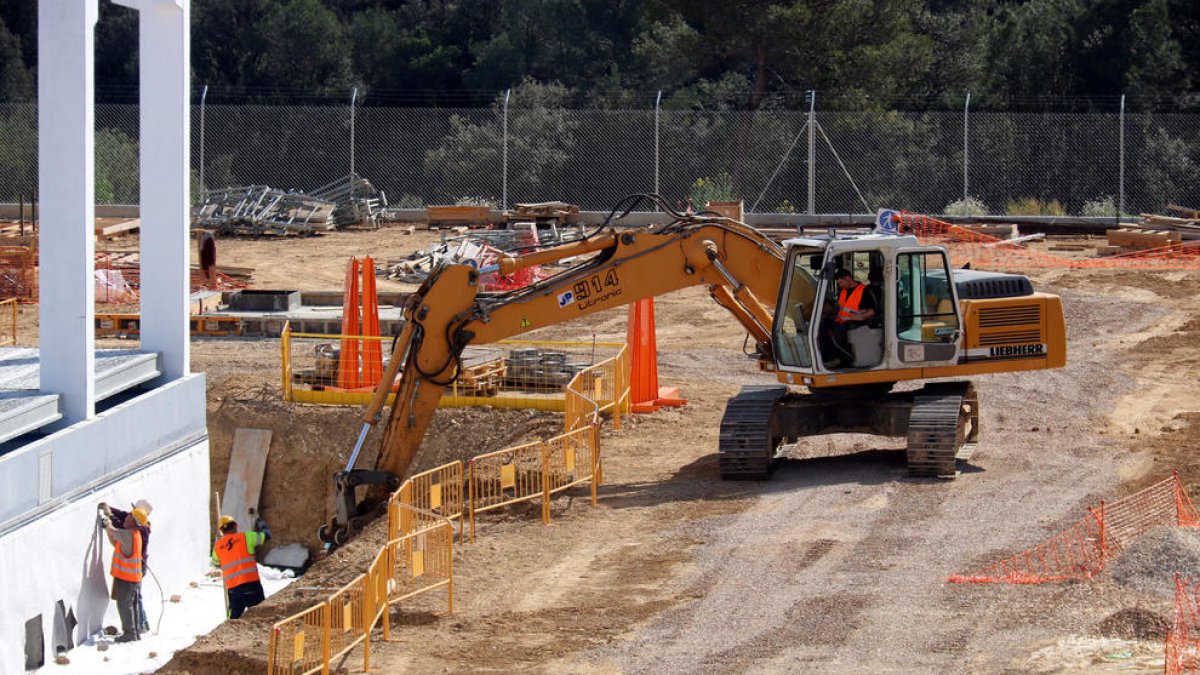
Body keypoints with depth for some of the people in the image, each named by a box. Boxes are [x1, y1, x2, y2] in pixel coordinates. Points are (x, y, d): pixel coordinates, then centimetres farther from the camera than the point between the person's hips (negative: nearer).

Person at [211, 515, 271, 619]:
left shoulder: (217, 546, 11)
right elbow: (266, 535, 11)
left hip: (232, 588, 3)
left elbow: (216, 563, 28)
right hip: (251, 583, -3)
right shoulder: (245, 537, 2)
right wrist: (262, 524, 31)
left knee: (234, 617, 11)